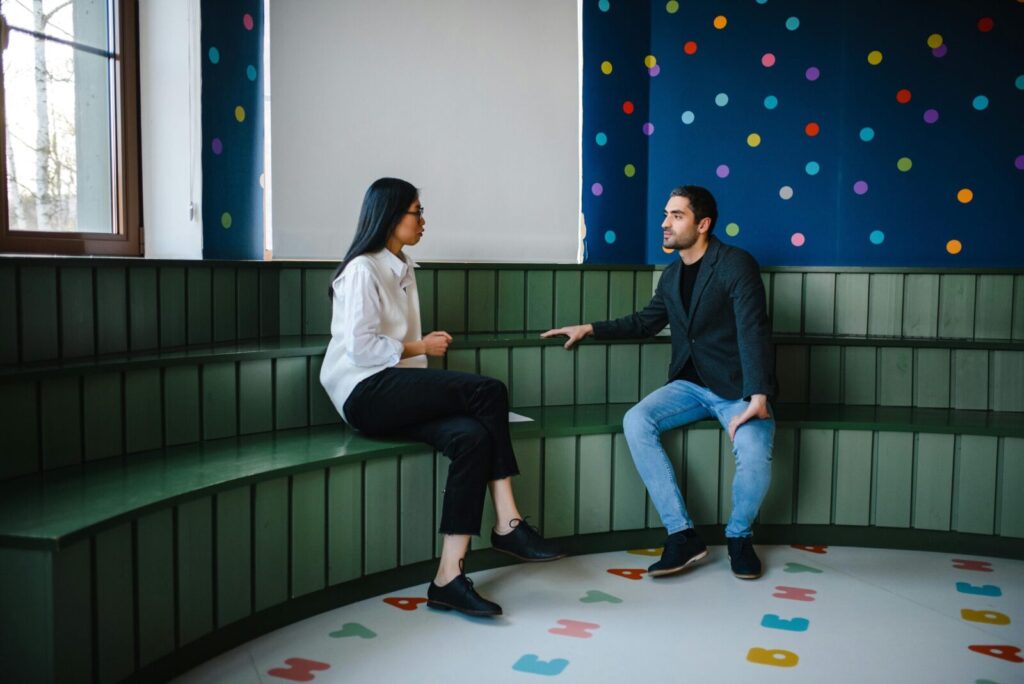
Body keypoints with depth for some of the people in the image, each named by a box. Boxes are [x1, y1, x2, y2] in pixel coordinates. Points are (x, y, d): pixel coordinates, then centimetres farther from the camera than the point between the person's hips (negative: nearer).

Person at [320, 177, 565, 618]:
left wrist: (423, 347, 3)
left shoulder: (402, 268, 23)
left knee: (472, 436, -23)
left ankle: (449, 579, -25)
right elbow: (361, 347, -15)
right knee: (490, 392, -22)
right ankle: (508, 525, -12)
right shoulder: (362, 270, -5)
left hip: (395, 391, 8)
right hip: (365, 392, -8)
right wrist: (420, 347, -5)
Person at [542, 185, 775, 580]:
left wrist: (757, 399, -33)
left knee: (754, 454, -32)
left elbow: (753, 333, -22)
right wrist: (591, 329, 13)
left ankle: (738, 536, 2)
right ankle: (682, 536, -16)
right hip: (690, 385, 6)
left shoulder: (736, 265, -12)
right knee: (635, 422, -22)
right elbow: (645, 322, 24)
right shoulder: (672, 276, 9)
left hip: (738, 388, -5)